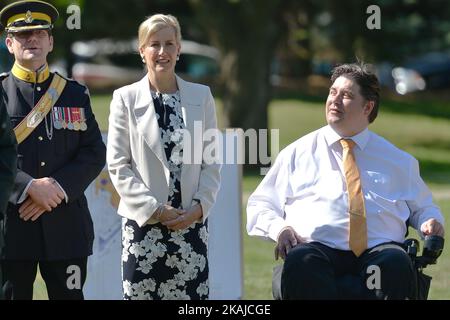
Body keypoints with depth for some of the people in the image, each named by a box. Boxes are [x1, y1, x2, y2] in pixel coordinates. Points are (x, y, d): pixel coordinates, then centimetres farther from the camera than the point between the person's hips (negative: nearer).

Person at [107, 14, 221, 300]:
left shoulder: (201, 96, 9)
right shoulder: (125, 99, 3)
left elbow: (212, 162, 8)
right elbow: (118, 165, -1)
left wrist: (199, 207, -6)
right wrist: (153, 209, -10)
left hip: (192, 221, 2)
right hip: (143, 223, -2)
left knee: (192, 293, -3)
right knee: (141, 293, -4)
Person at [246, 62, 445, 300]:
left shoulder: (398, 160, 26)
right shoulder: (298, 153, 22)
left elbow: (421, 206, 33)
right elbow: (260, 204, 22)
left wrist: (430, 221, 8)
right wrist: (279, 228, -1)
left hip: (378, 249, 1)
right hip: (317, 245, -1)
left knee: (396, 263, -37)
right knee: (301, 262, -39)